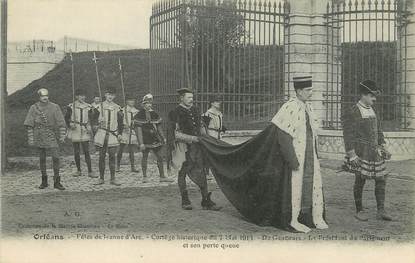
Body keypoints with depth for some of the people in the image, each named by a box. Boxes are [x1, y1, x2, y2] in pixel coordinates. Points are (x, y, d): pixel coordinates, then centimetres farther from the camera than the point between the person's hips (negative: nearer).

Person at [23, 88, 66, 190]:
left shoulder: (54, 107, 0)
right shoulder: (34, 108, 2)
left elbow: (61, 123, 0)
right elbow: (29, 124, 2)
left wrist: (62, 136, -5)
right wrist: (30, 138, -3)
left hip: (52, 136, -1)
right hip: (39, 137, 1)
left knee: (55, 158, -8)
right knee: (42, 159, 8)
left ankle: (57, 182, -1)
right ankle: (44, 181, 20)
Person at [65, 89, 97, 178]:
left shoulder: (88, 107, 6)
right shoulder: (71, 106, 0)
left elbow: (91, 119, 11)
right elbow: (66, 118, 6)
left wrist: (89, 128, -5)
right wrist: (70, 125, -11)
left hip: (85, 131, 1)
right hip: (75, 132, -1)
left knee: (86, 151, -4)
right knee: (76, 152, 6)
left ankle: (90, 171, -3)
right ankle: (78, 170, 19)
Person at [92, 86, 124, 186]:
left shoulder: (117, 108, 7)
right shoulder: (99, 106, 2)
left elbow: (120, 122, 10)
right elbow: (94, 118, 6)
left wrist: (120, 133, 2)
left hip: (113, 135, 1)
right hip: (102, 134, -1)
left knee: (112, 156, 0)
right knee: (102, 156, 4)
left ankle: (113, 179, 5)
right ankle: (101, 178, 12)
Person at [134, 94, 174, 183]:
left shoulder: (154, 114, 11)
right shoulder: (139, 115, -8)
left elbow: (159, 127, 17)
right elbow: (138, 130, -13)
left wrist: (163, 138, 14)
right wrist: (141, 143, -18)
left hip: (155, 139, 5)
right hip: (145, 140, -5)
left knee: (160, 158, 5)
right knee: (145, 157, 4)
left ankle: (162, 176, 11)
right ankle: (144, 176, 15)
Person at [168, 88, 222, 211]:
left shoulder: (195, 110, 12)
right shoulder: (176, 113, -8)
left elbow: (201, 127, 22)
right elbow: (176, 134, -13)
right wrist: (192, 138, -18)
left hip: (196, 145, 5)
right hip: (183, 147, -5)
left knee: (201, 171, 1)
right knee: (183, 173, 4)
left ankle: (206, 200, 4)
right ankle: (185, 201, 14)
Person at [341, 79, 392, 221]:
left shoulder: (372, 111, 12)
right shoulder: (352, 113, -11)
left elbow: (378, 130, 19)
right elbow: (348, 135, -14)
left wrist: (383, 147, 12)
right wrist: (351, 155, -18)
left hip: (375, 151, 7)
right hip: (361, 152, -7)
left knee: (381, 179, 3)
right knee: (360, 180, 1)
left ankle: (381, 211, 10)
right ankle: (359, 211, 15)